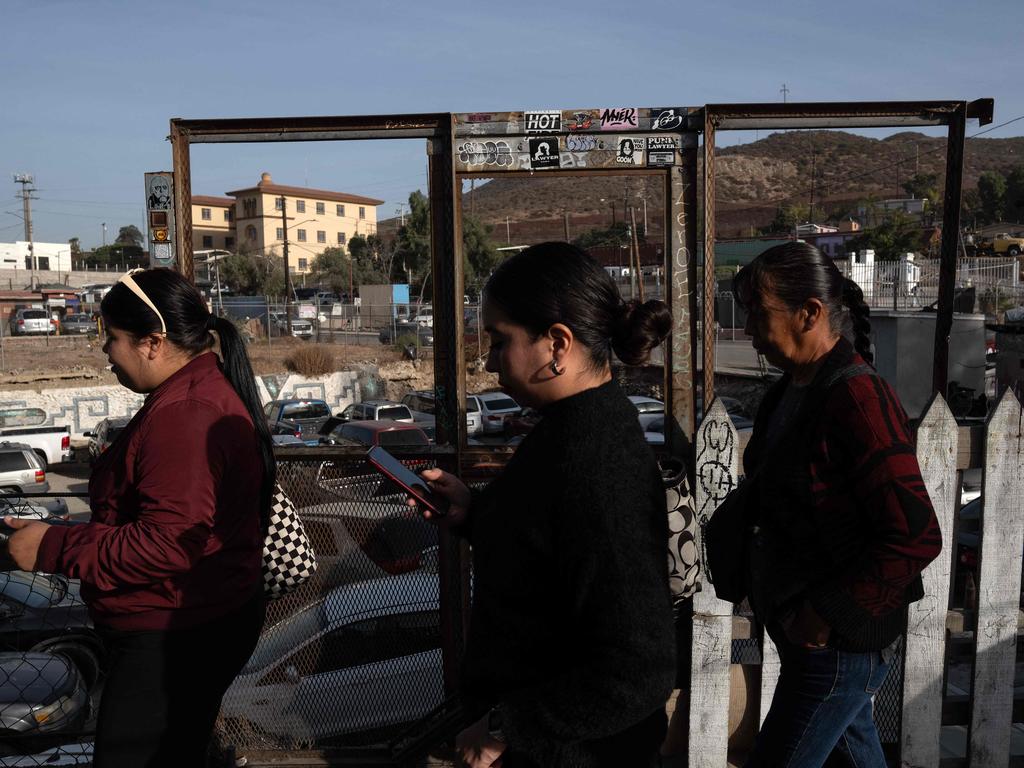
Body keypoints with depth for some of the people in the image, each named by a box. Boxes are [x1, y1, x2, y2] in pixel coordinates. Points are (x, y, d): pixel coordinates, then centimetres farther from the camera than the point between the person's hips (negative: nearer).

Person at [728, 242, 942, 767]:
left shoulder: (857, 399, -23)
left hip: (838, 644, -9)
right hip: (797, 625, 9)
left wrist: (826, 615, -21)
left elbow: (916, 537, -25)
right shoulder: (793, 388, 4)